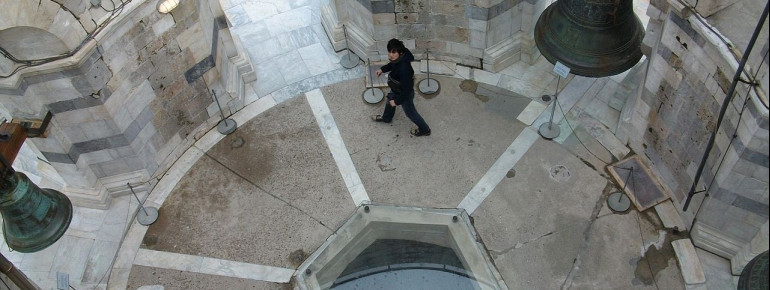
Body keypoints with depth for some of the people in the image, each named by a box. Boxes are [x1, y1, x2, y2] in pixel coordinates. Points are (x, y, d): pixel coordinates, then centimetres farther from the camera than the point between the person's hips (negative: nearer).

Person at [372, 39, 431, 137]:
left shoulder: (404, 69, -45)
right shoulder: (397, 58, -20)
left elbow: (406, 89, -35)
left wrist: (397, 101, -24)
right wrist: (382, 69, 4)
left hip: (405, 94, -8)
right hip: (396, 90, 9)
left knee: (410, 112, 18)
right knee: (389, 102, 35)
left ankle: (424, 130, 44)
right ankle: (386, 118, 68)